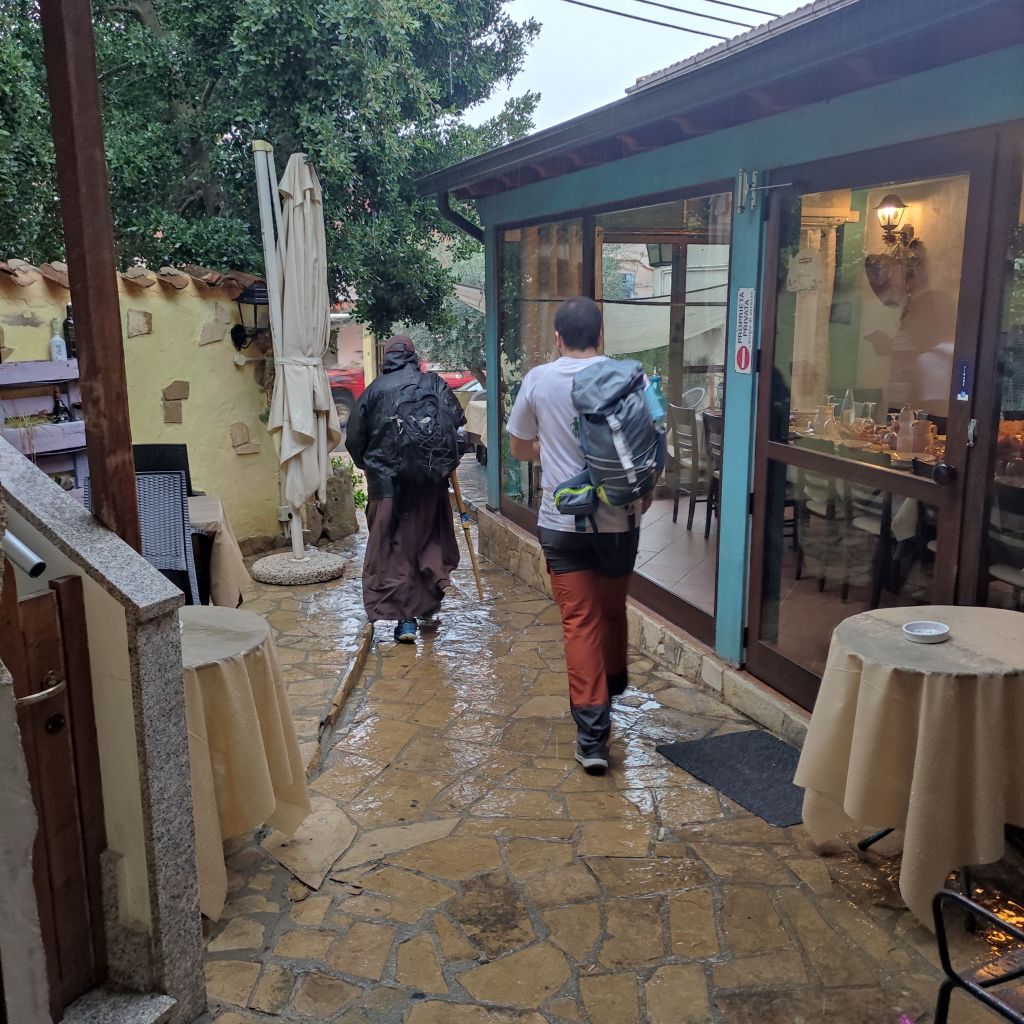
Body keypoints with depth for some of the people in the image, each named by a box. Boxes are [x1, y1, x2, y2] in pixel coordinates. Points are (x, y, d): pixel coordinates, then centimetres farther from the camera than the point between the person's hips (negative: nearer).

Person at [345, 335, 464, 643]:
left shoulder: (374, 390, 2)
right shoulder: (434, 384, 3)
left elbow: (354, 439, 3)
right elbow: (457, 422, -6)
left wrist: (369, 466, 19)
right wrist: (446, 462, 9)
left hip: (386, 482, -1)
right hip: (430, 480, 1)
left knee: (393, 548, 4)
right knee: (431, 539, 18)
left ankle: (405, 618, 1)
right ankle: (428, 603, 19)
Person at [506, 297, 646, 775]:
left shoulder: (538, 380, -3)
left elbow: (520, 450, 9)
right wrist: (646, 494, 18)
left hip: (562, 522, -1)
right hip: (619, 518, 1)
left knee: (580, 620, 2)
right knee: (613, 610, 20)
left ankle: (592, 733, -1)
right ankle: (611, 689, 41)